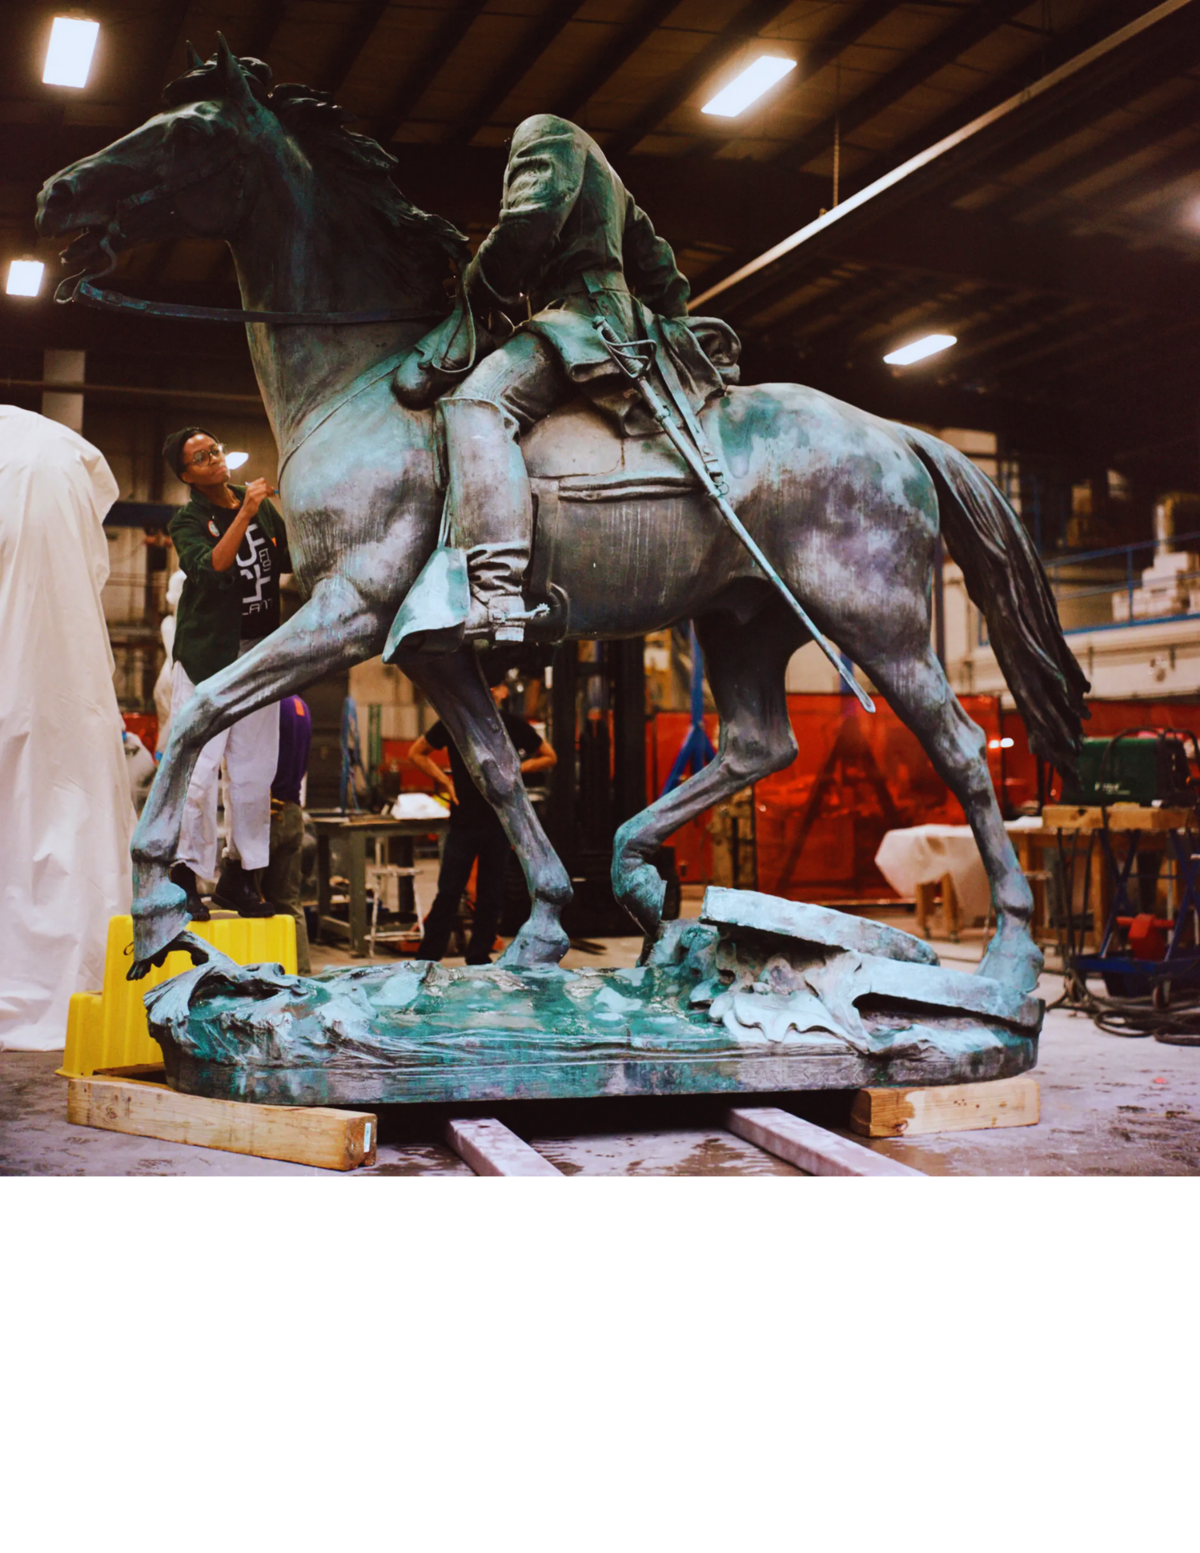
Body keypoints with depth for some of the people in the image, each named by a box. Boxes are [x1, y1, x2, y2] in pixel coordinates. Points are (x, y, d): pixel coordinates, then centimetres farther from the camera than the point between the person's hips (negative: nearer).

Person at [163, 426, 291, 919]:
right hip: (208, 653, -5)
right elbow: (210, 568, -21)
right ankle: (185, 879, -3)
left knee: (256, 768, 6)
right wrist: (244, 514, -26)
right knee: (199, 768, -10)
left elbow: (293, 559, 9)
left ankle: (239, 876, 15)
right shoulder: (187, 521, -4)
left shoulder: (262, 507, 11)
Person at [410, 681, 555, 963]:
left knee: (491, 897, 6)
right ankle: (426, 959, 2)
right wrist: (445, 781, -1)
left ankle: (479, 957, 17)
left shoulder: (513, 726, 2)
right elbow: (416, 753, 10)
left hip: (500, 822, 1)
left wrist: (516, 769, -1)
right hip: (463, 821, -1)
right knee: (448, 893, -4)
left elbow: (549, 757, 14)